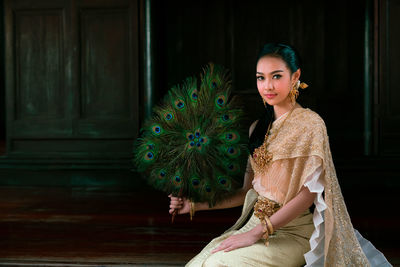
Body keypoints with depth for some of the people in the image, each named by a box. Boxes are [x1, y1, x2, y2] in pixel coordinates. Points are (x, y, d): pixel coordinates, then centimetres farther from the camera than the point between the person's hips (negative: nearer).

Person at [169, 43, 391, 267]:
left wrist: (257, 232, -20)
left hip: (294, 232, -6)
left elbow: (309, 193, -15)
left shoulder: (310, 123, -9)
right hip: (256, 222, 6)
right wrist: (197, 205, 6)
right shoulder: (258, 128, 12)